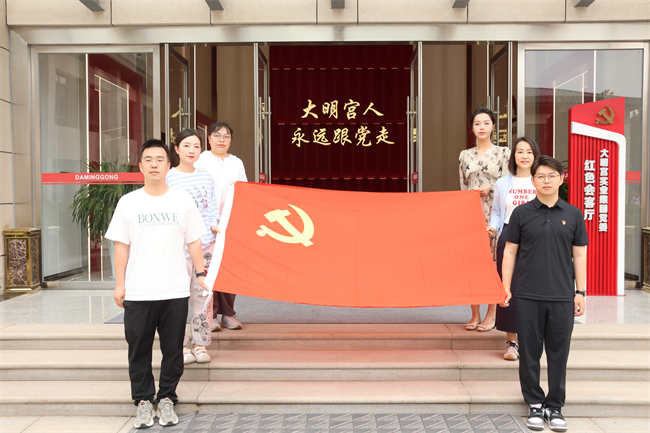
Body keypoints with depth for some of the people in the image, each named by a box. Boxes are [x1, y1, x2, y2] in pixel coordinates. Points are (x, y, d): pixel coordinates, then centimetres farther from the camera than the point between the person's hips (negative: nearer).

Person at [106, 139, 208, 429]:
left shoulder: (183, 201, 4)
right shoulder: (128, 202, 3)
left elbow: (193, 242, 6)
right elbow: (121, 245, 3)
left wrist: (201, 274, -1)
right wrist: (119, 285, 0)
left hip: (175, 291, 0)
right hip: (137, 293, 0)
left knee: (173, 349, 8)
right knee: (139, 350, 8)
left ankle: (167, 399, 23)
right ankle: (143, 400, 23)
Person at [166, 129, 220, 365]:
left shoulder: (206, 177, 11)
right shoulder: (168, 178, -2)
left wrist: (213, 224, -2)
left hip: (206, 243, 4)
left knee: (202, 295, 8)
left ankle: (200, 344, 19)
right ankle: (180, 346, 12)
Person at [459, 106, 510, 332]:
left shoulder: (503, 153, 4)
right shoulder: (465, 155, 12)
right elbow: (462, 187, 13)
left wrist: (489, 189, -14)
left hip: (494, 212, -3)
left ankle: (491, 315, 6)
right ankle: (475, 315, 10)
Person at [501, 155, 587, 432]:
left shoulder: (573, 214, 6)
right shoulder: (521, 213, 3)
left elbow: (579, 255, 9)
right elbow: (509, 253, 4)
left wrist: (580, 292, 4)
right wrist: (505, 289, 0)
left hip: (563, 297, 1)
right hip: (529, 297, -1)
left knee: (558, 354, 8)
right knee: (530, 353, 6)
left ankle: (555, 407, 22)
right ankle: (535, 404, 21)